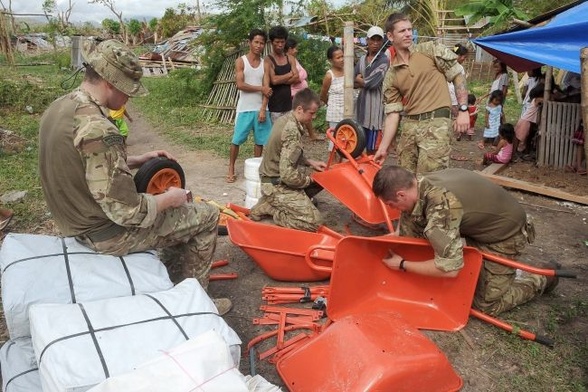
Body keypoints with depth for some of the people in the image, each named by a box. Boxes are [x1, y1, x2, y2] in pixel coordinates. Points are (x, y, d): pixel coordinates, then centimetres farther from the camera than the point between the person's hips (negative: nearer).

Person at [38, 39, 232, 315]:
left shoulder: (58, 108, 0)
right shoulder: (97, 129, -30)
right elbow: (129, 211, -29)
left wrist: (137, 160, 7)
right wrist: (170, 198, -11)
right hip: (111, 233, -9)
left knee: (179, 211, 26)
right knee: (206, 216, 4)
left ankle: (174, 286, 32)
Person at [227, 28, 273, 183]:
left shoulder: (265, 63, 6)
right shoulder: (241, 61, -2)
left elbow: (267, 88, -2)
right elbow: (240, 85, -13)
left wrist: (263, 109, -13)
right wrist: (260, 88, -9)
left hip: (260, 109, 3)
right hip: (245, 109, -3)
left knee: (260, 140, 8)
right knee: (236, 140, 2)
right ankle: (231, 169, 14)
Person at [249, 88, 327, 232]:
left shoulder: (285, 119, 4)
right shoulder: (291, 131, -25)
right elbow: (288, 175, -28)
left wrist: (310, 162, 8)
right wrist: (309, 180, -11)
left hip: (275, 178, 10)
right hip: (277, 185, -10)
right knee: (314, 222, -16)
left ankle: (274, 203, 9)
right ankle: (268, 208, -3)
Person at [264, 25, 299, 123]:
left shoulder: (290, 59, 13)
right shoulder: (267, 60, -3)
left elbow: (297, 79, 1)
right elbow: (273, 80, -16)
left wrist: (280, 80, -9)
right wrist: (290, 74, -2)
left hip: (289, 105, 5)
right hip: (275, 107, -4)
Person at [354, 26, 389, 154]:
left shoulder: (384, 60, -7)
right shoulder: (362, 59, 13)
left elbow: (372, 83, -15)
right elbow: (353, 82, 10)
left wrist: (359, 79, 3)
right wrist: (364, 82, -6)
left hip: (375, 106, -6)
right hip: (362, 104, 6)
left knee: (372, 148, -2)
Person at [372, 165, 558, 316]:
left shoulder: (440, 204, -39)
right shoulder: (418, 186, -14)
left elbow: (449, 268, -38)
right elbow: (406, 235, -4)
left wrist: (402, 265, -27)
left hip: (505, 234, -8)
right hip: (479, 225, 8)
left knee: (486, 304, 1)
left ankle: (540, 280, 22)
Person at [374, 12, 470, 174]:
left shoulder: (431, 49, 1)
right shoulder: (391, 75, 9)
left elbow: (458, 75, 3)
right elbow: (393, 112, 8)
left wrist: (463, 110, -6)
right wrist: (383, 147, 4)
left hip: (435, 122, -4)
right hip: (409, 125, 5)